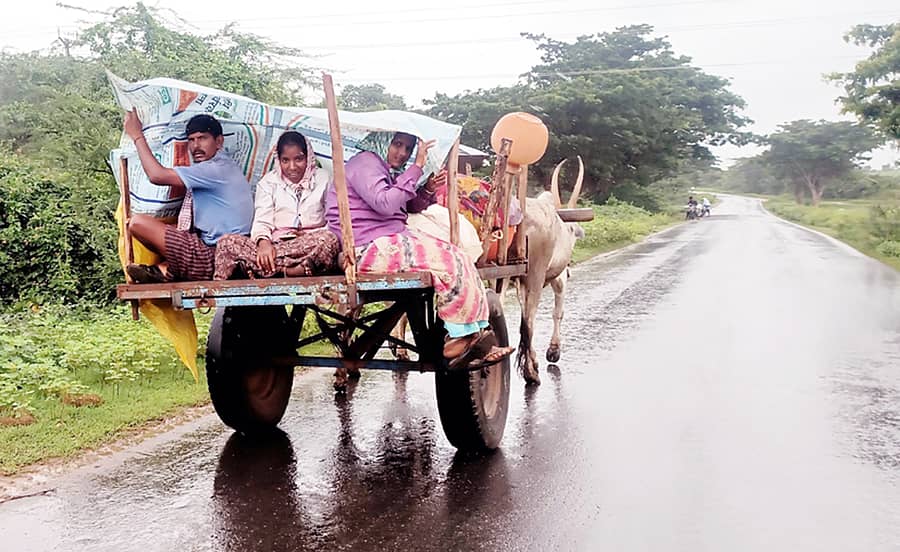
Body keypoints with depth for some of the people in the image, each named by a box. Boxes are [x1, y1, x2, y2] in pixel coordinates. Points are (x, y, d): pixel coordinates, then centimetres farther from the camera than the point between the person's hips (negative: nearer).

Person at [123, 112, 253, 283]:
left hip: (213, 259, -11)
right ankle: (169, 269, 7)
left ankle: (167, 269, 8)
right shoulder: (224, 165, 16)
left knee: (138, 222, -12)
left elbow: (157, 175, -21)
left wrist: (137, 136, -9)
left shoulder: (217, 169, -18)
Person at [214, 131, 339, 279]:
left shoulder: (323, 179, 14)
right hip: (275, 244, 1)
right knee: (227, 241, -24)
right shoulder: (268, 182, 16)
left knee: (328, 239, -37)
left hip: (311, 245, -1)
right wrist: (263, 242, -19)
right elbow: (262, 221, 5)